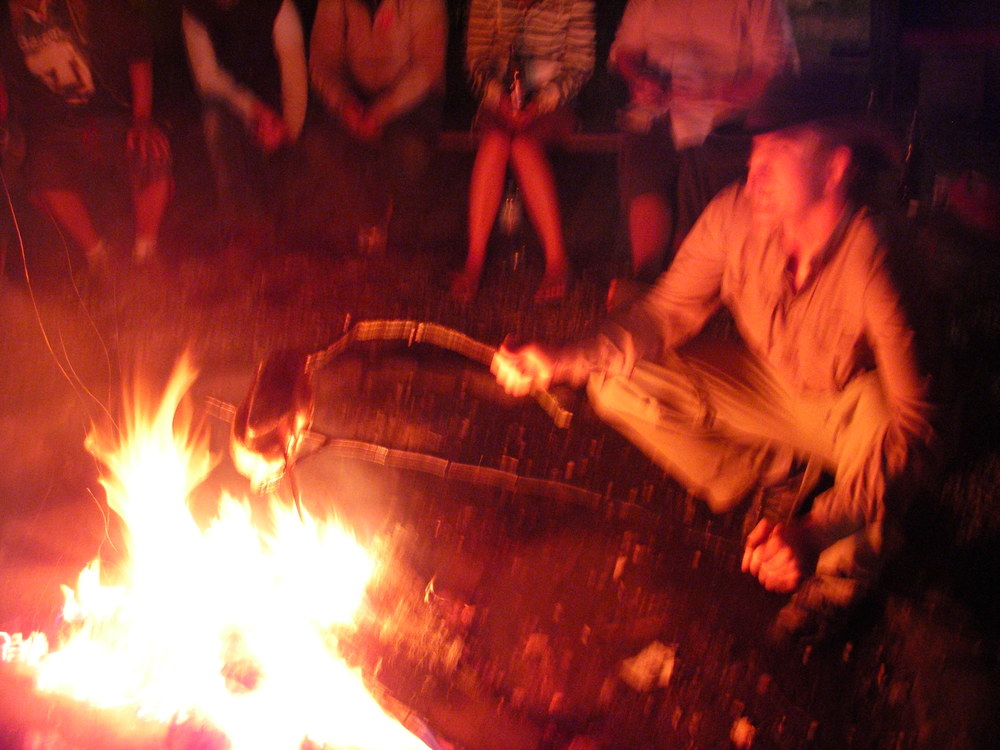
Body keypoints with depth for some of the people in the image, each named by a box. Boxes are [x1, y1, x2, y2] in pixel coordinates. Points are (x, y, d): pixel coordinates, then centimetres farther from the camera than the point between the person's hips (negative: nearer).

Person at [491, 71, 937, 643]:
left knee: (873, 415, -40)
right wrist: (562, 361, -28)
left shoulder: (875, 266, -37)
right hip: (775, 387, 5)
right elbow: (669, 312, -10)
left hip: (856, 408, -4)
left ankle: (846, 571, -9)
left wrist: (815, 532, -50)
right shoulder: (737, 217, -22)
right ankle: (769, 483, 9)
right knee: (619, 386, -9)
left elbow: (913, 427, -39)